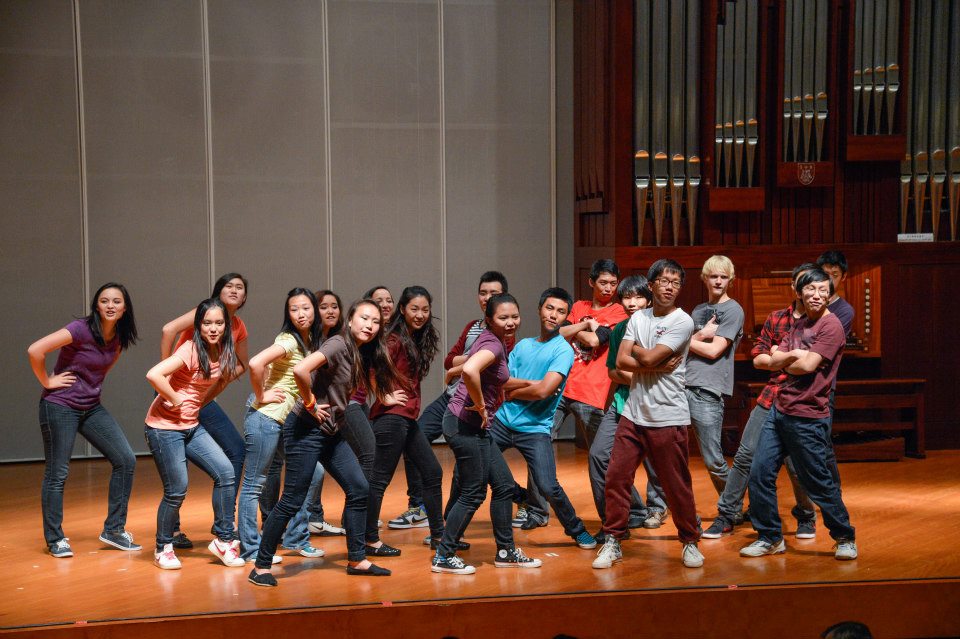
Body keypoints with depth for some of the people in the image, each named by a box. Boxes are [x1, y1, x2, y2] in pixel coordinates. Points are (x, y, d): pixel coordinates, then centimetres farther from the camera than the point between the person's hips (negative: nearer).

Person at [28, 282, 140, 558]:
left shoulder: (119, 337, 1)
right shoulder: (81, 329, -21)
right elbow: (35, 350, -26)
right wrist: (47, 382, -16)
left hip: (91, 408, 7)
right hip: (60, 407, -7)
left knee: (126, 461, 0)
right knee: (57, 473, 1)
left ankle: (113, 529, 10)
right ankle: (54, 539, 16)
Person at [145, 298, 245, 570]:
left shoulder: (224, 353, 3)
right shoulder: (190, 351, -19)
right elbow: (153, 375, -30)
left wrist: (230, 374, 2)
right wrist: (176, 399, -20)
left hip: (192, 426, 7)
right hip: (165, 427, -7)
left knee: (225, 472, -5)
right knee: (177, 490, -4)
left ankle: (224, 539, 7)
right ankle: (163, 548, 18)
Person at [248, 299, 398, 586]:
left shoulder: (363, 354, 8)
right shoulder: (338, 345, -18)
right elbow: (300, 370, -32)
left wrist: (385, 398, 15)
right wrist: (310, 404, -20)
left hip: (331, 432, 9)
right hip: (306, 430, -9)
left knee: (359, 489, 6)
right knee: (293, 500, -4)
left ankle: (356, 560, 17)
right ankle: (261, 567, 7)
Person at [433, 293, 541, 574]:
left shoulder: (490, 341, 11)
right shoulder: (493, 344, -18)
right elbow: (469, 370, -38)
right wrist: (481, 406, -25)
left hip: (477, 427, 10)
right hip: (465, 426, -10)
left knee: (504, 485, 13)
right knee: (474, 493, -2)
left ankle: (506, 551, 23)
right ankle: (443, 556, 9)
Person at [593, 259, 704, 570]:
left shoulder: (682, 322, -8)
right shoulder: (638, 318, 10)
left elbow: (648, 358, -16)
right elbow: (621, 361, 0)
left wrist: (635, 348, 4)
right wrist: (659, 366, -11)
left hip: (668, 417, -5)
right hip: (633, 413, 5)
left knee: (677, 485, 2)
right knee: (616, 477, 3)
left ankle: (690, 542, 19)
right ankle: (612, 542, 14)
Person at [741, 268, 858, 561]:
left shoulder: (831, 325, -10)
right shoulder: (798, 326, 15)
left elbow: (808, 365, -18)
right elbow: (774, 361, 7)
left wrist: (784, 361, 1)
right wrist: (793, 355, -13)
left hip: (808, 418, -7)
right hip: (779, 410, 7)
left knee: (819, 483, 2)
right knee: (759, 474, 3)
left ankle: (845, 539, 21)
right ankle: (770, 537, 17)